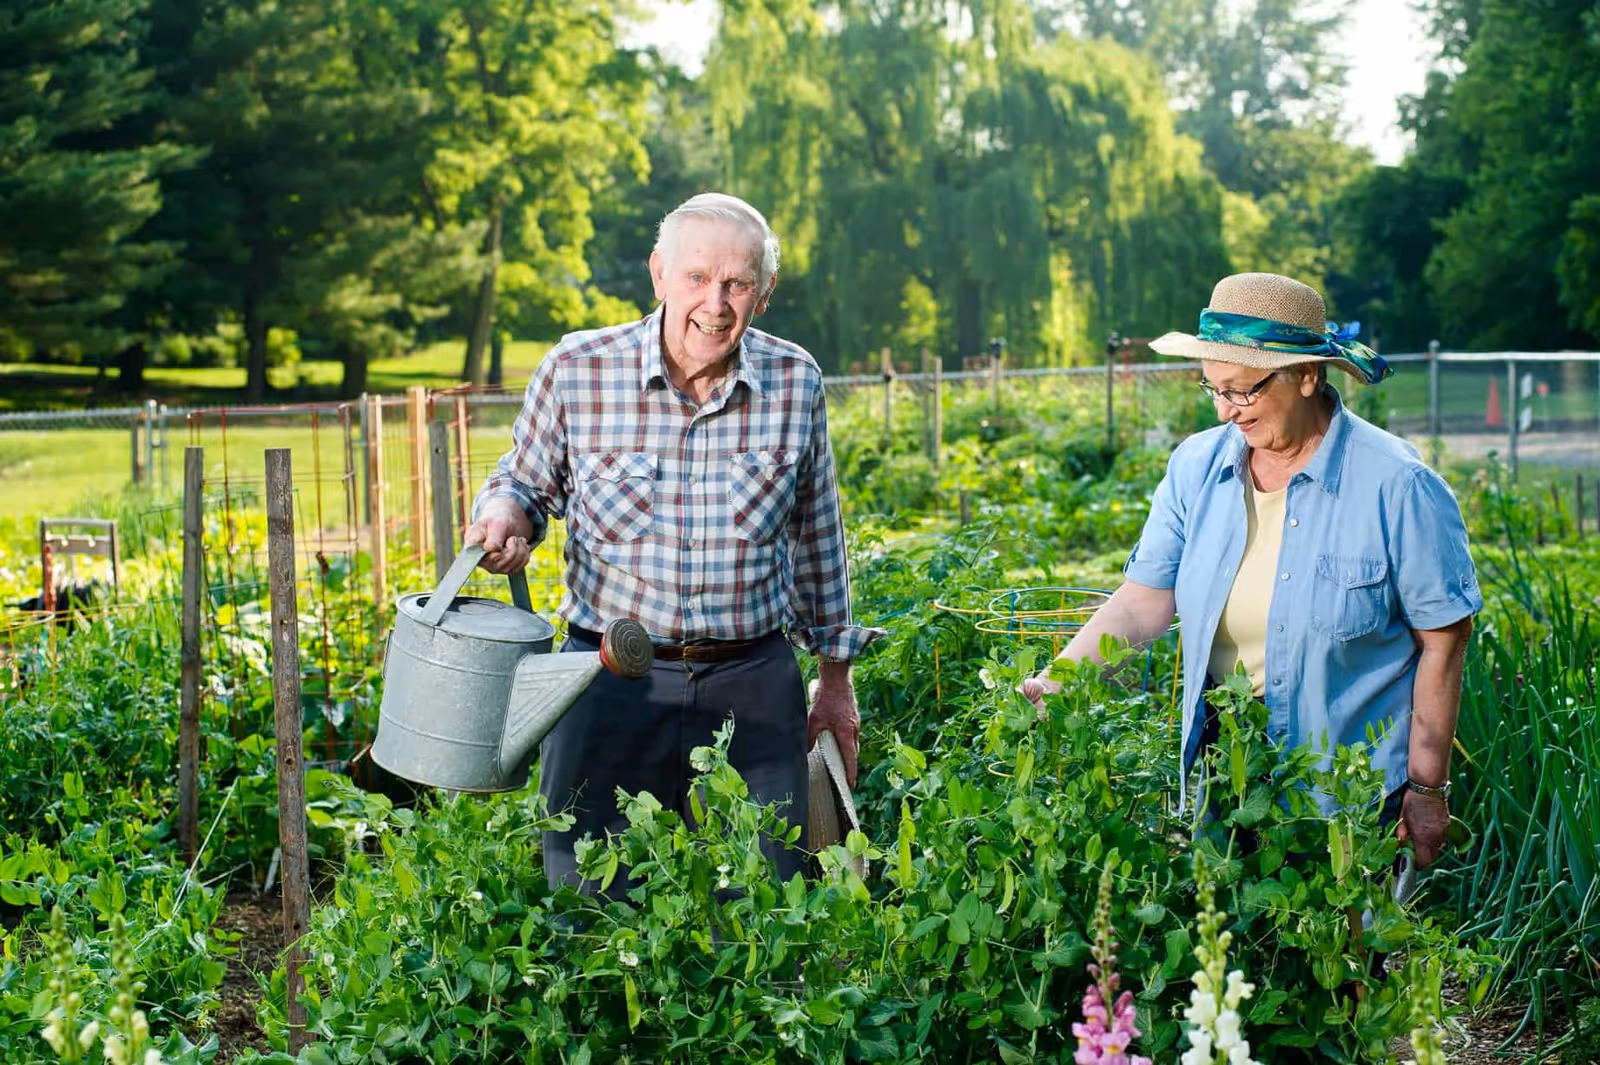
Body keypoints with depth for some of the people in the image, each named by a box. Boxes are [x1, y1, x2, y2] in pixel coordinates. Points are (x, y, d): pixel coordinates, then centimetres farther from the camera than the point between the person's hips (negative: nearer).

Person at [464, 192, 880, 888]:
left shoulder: (796, 382, 1)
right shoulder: (577, 370, -5)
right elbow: (526, 480, 12)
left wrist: (835, 676, 17)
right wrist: (507, 515, -13)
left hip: (753, 690, 1)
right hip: (610, 686, -1)